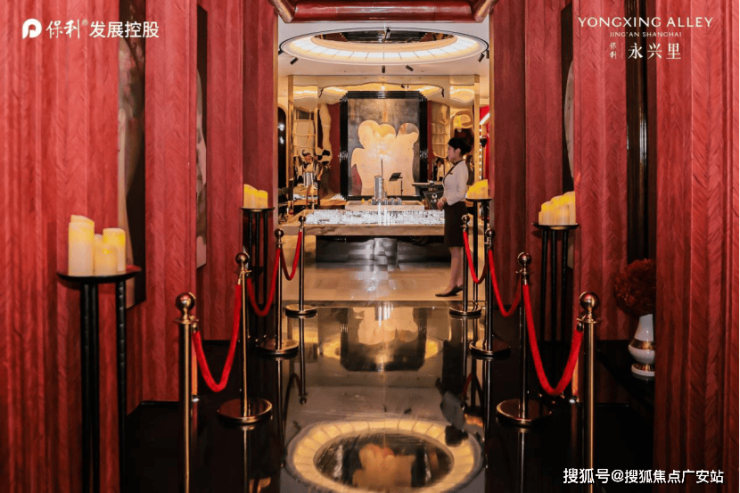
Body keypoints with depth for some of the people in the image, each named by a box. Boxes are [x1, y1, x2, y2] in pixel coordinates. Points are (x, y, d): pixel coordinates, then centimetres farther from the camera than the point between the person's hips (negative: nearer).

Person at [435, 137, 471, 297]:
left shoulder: (461, 167, -13)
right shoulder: (455, 167, 15)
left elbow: (461, 193, -20)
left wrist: (445, 200, -14)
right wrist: (443, 200, 4)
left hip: (457, 209, -10)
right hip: (452, 209, 10)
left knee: (455, 249, -6)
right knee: (456, 249, 13)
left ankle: (452, 285, -3)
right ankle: (459, 282, 20)